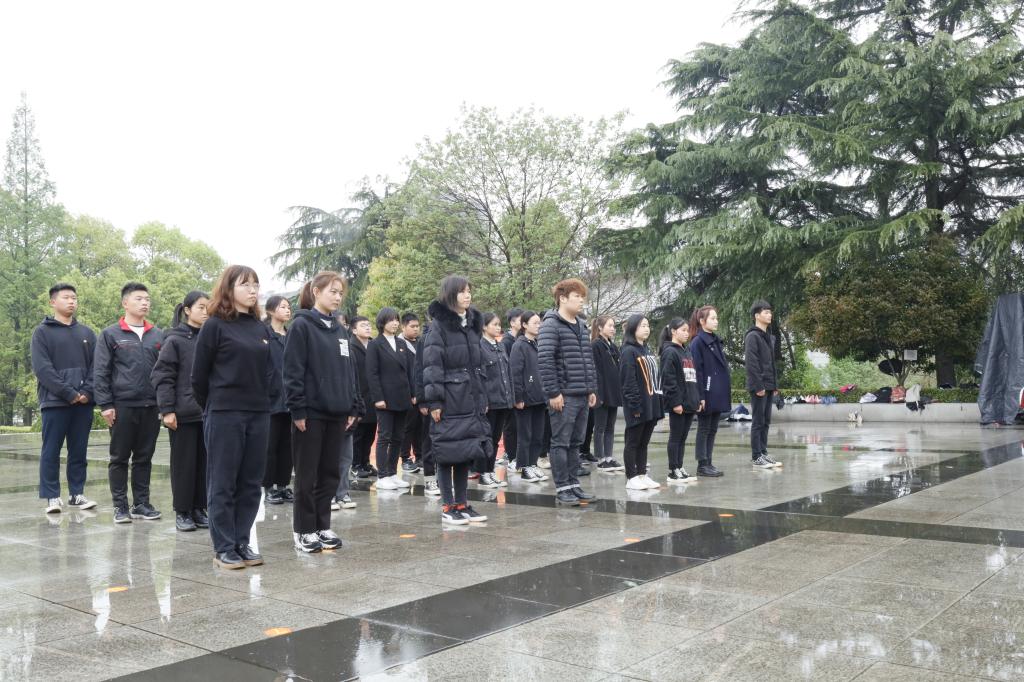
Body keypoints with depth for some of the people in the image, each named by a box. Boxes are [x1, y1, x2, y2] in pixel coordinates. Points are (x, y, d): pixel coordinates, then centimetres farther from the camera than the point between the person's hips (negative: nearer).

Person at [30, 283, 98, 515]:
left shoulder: (87, 333, 15)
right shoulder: (42, 332, 2)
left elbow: (96, 366, 9)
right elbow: (42, 368, -8)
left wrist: (87, 392, -8)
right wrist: (69, 393, -15)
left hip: (83, 403, 4)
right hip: (55, 402, -4)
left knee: (79, 451, 7)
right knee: (51, 452, 0)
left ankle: (77, 494, 14)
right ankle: (52, 497, 6)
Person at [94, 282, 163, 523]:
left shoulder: (158, 336, 9)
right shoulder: (110, 334, 0)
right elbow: (100, 372, -3)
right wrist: (105, 404, -9)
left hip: (151, 406, 3)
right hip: (122, 406, -3)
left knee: (144, 458, 9)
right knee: (120, 458, 5)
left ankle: (141, 503, 17)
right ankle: (120, 505, 13)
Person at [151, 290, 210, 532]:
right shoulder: (175, 340, -4)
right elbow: (162, 376, -8)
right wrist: (167, 410, -13)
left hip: (209, 412, 4)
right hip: (183, 413, -4)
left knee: (204, 462, 8)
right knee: (184, 463, 3)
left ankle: (199, 508, 19)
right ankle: (182, 512, 13)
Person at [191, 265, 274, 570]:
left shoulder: (262, 328, 11)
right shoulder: (215, 326, -5)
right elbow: (199, 375, -2)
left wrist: (267, 402, 8)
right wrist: (211, 408, 5)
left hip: (259, 415, 6)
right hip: (225, 415, -5)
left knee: (251, 483, 9)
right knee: (223, 484, 2)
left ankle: (242, 543, 19)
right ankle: (223, 548, 10)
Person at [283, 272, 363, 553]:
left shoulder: (340, 330, 14)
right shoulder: (302, 325, -6)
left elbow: (350, 370, 15)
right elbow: (293, 371, -11)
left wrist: (354, 407, 10)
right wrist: (298, 409, -15)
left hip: (337, 413, 6)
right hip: (311, 412, -6)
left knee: (330, 472, 10)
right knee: (307, 474, 2)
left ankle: (322, 526, 21)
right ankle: (303, 530, 12)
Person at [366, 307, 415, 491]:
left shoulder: (402, 344, 14)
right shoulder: (375, 345, -3)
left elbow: (409, 370, 14)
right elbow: (372, 373, -9)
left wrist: (413, 393, 6)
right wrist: (378, 398, -15)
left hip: (402, 398, 6)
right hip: (386, 399, -6)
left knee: (398, 438, 9)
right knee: (384, 437, -2)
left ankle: (393, 474, 16)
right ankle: (382, 477, 3)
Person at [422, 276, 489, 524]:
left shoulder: (473, 324, 14)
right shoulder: (439, 325, -8)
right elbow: (432, 365, -13)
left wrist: (483, 398, 16)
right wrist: (434, 401, -17)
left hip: (470, 399, 7)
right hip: (449, 399, -7)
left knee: (467, 451, 10)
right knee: (447, 452, 0)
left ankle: (462, 504, 18)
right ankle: (448, 506, 9)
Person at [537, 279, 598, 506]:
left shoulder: (581, 325, 16)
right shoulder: (551, 325, -9)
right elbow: (544, 360, -16)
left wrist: (592, 389, 16)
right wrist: (553, 393, -18)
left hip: (582, 395, 8)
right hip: (564, 395, -8)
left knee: (575, 443, 13)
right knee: (560, 443, -1)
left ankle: (573, 485, 20)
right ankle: (562, 489, 5)